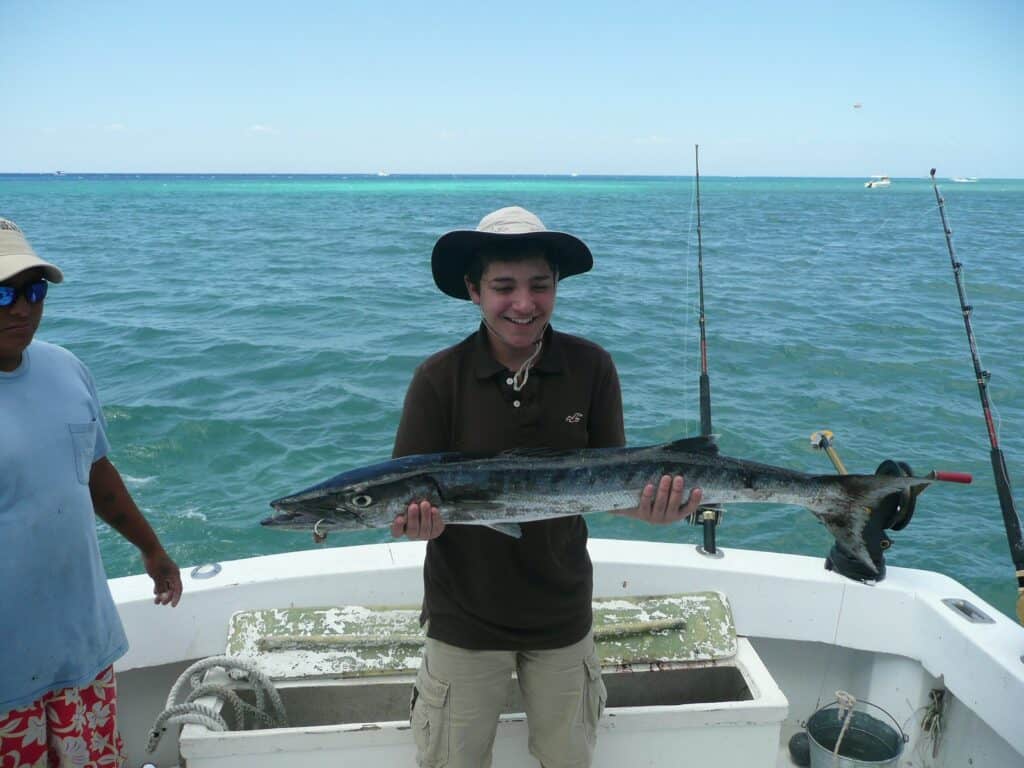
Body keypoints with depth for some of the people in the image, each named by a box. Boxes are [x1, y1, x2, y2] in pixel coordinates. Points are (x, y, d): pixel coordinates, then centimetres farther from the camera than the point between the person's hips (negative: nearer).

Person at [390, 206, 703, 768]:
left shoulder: (591, 368, -10)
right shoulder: (439, 378, -14)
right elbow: (407, 492, -12)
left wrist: (645, 505, -27)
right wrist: (418, 520, -34)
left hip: (561, 615, 2)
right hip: (464, 619, -1)